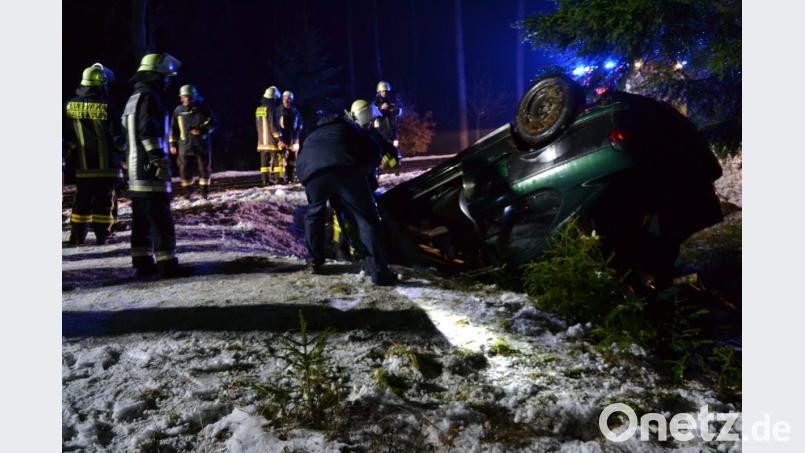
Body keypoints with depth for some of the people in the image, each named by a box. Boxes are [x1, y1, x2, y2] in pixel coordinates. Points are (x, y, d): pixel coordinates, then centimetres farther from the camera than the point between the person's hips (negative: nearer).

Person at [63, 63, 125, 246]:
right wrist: (121, 151, 6)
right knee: (104, 203, 3)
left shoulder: (70, 106, 2)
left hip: (82, 167, 4)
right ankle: (101, 237, 4)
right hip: (107, 166, -4)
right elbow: (118, 137, -13)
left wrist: (70, 156, 19)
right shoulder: (107, 107, -13)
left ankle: (77, 238, 17)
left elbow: (66, 136, 7)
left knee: (81, 203, 14)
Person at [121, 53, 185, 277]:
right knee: (161, 219, -8)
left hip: (135, 172, 10)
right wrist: (161, 162, -21)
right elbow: (149, 133, -21)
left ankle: (142, 262, 14)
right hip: (151, 172, -10)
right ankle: (167, 263, -7)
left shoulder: (133, 99, 20)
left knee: (141, 219, 11)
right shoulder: (148, 98, -12)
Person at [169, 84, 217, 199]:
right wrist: (173, 144, 10)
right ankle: (188, 191, 16)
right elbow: (174, 129, 11)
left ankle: (205, 191, 16)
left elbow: (212, 123, -2)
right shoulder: (178, 110, 5)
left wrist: (202, 130, -19)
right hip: (185, 145, 1)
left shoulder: (202, 108, -1)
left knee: (204, 168, 4)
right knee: (184, 169, 2)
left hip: (202, 144, -1)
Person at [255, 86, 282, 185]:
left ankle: (265, 180, 9)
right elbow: (273, 125, -16)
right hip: (272, 140, -7)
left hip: (261, 140, 7)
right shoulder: (271, 109, -14)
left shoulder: (259, 109, 9)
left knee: (264, 160, 9)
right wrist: (278, 138, -12)